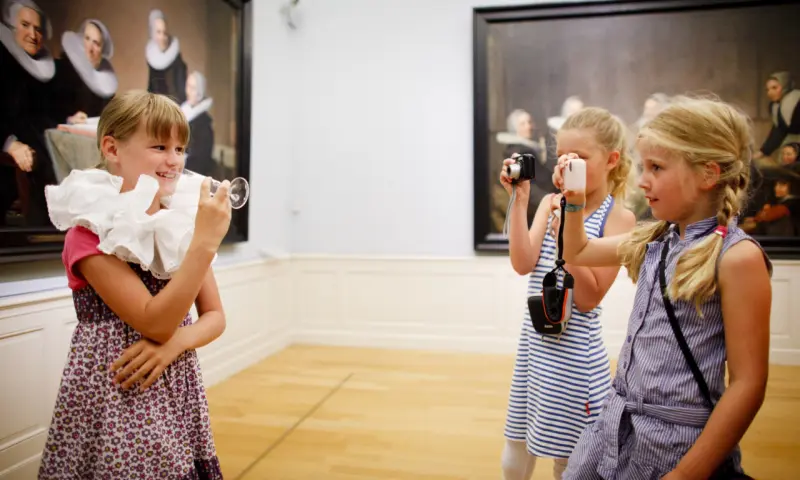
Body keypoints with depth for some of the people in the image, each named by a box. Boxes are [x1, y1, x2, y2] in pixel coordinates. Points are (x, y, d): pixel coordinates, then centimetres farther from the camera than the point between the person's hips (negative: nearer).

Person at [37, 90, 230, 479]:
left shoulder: (185, 221, 2)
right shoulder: (90, 233, -14)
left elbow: (215, 317, 1)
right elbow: (155, 323, -22)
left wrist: (174, 343, -19)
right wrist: (205, 243, -29)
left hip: (177, 393, 5)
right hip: (113, 396, -5)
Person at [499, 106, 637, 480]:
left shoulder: (617, 217, -11)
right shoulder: (551, 203, 3)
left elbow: (589, 297, -17)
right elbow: (523, 264, -10)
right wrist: (519, 200, -13)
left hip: (573, 347, -5)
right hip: (533, 339, 5)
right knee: (517, 440, 20)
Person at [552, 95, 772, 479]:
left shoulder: (738, 257, -17)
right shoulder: (655, 239, 3)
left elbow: (748, 384, -17)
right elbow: (577, 252, 19)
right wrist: (575, 200, 3)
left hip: (679, 442, -6)